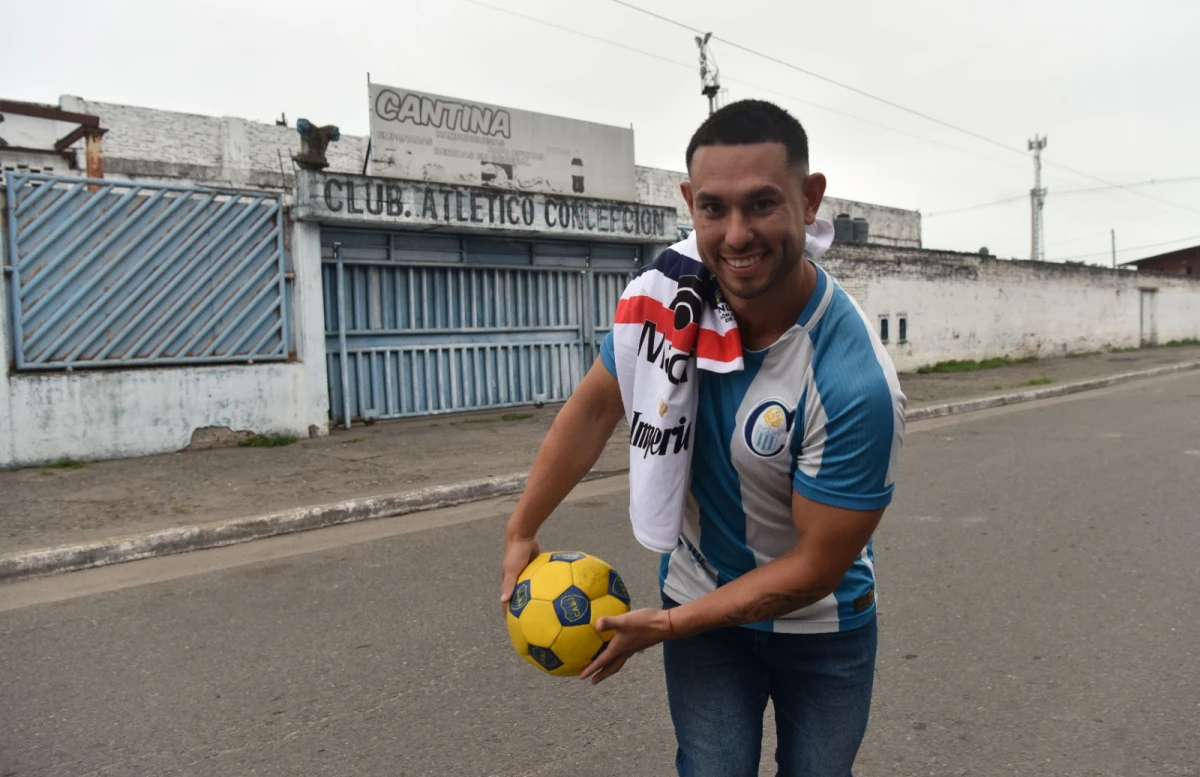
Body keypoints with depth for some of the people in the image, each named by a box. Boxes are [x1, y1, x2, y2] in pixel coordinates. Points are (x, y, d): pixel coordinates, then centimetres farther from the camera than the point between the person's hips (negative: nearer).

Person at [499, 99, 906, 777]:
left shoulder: (859, 384, -32)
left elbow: (814, 568, -23)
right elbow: (595, 407, -4)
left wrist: (666, 626, -16)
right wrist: (522, 533, -1)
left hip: (823, 624, -2)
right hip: (701, 599, 2)